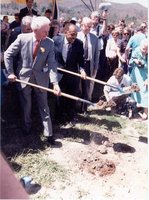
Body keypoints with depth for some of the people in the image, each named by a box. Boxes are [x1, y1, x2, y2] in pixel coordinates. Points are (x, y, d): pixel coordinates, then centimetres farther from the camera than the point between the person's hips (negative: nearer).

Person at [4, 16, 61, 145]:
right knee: (26, 105, 17)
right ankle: (27, 126, 41)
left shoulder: (49, 43, -13)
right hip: (24, 77, 0)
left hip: (41, 79, 0)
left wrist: (55, 82, -27)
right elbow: (8, 54, -5)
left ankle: (48, 133, 18)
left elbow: (52, 63, -16)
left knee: (44, 106, 7)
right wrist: (10, 72, -7)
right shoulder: (22, 38, -15)